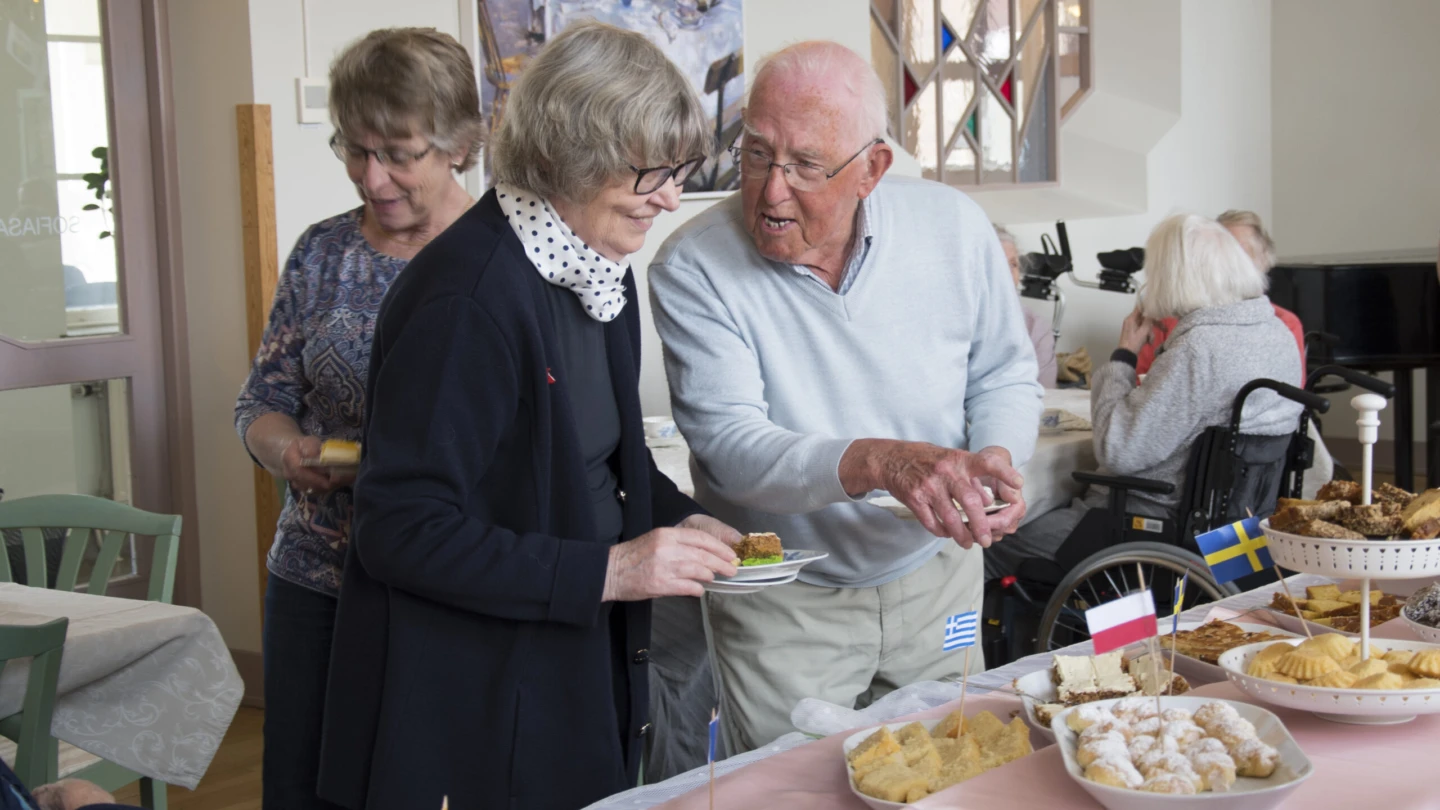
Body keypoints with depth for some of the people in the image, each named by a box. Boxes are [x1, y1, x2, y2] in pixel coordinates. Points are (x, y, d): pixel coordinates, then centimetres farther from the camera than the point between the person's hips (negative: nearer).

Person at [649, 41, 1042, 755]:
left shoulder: (953, 227, -9)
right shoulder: (694, 268, -19)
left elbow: (1006, 377, 3)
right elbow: (732, 447, -25)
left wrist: (994, 458, -20)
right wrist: (881, 462, -41)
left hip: (937, 578, 3)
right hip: (782, 607, -3)